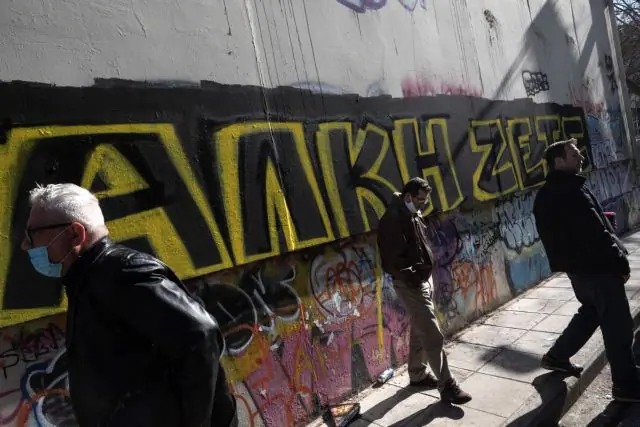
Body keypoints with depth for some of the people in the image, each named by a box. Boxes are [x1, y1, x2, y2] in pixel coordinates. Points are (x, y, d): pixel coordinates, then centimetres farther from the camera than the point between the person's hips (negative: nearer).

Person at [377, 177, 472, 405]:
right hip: (411, 285, -10)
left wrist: (426, 274, 13)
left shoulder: (413, 215, 11)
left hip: (423, 280, 10)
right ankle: (447, 386, 4)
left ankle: (418, 374, 35)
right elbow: (393, 260, -24)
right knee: (433, 335, -6)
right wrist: (413, 278, -20)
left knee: (420, 331, 20)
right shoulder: (393, 219, -19)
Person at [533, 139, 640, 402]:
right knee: (617, 324, 1)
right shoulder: (570, 190, -20)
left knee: (591, 312, 23)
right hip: (595, 266, -9)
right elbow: (595, 233, -22)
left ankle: (556, 357, 29)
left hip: (576, 265, 10)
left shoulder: (546, 194, 11)